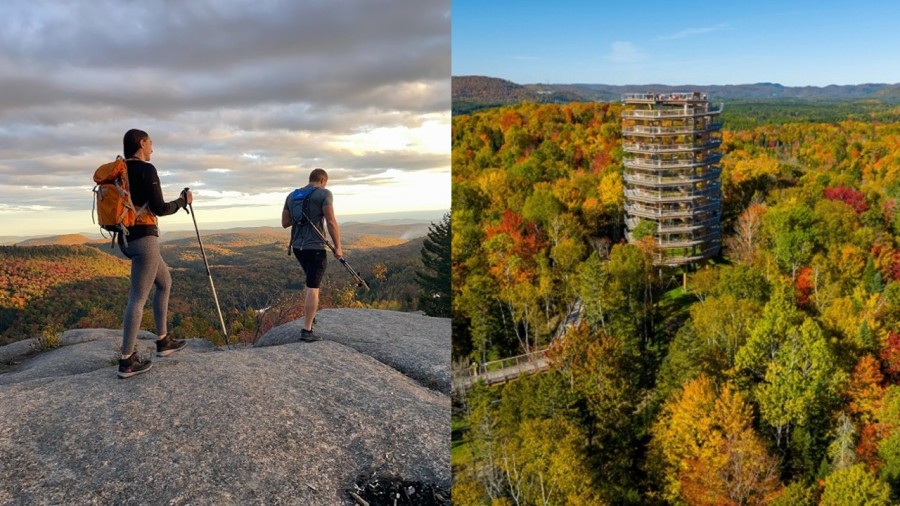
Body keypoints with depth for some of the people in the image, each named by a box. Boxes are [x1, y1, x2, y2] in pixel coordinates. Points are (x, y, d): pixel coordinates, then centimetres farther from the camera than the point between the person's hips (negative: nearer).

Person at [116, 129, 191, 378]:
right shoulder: (146, 169, -12)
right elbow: (160, 209, -14)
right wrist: (183, 200, 3)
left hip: (126, 238, 10)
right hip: (144, 238, -10)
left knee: (165, 282, 22)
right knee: (138, 297, -6)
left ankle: (163, 341, 25)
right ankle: (127, 361, -3)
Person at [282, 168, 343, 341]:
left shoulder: (291, 195, 11)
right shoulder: (324, 194, -7)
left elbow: (285, 223, 12)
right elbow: (331, 222, -14)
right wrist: (338, 247, -8)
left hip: (297, 247, 7)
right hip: (315, 247, -7)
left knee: (312, 281, 27)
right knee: (313, 288, -3)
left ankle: (310, 315, 30)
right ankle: (307, 330, -4)